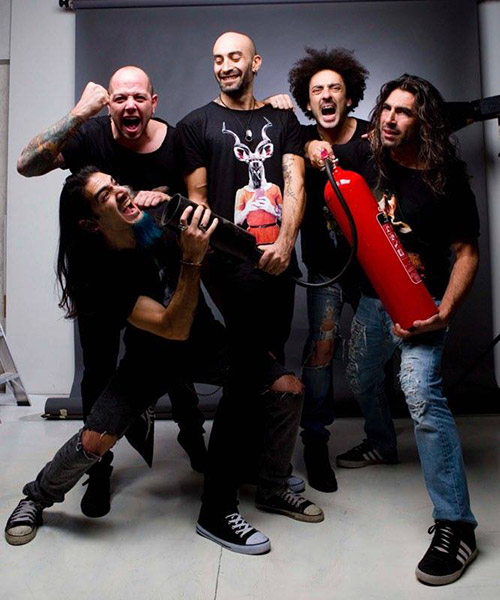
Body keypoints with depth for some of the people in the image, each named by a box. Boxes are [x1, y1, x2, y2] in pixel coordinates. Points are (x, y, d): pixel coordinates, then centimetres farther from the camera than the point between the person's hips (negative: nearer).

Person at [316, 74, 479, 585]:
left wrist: (443, 315, -22)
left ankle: (455, 524, -14)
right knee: (361, 376, 19)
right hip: (373, 295, 6)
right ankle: (382, 444, 50)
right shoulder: (366, 155, -3)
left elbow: (467, 253, -10)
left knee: (420, 390, -23)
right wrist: (317, 153, -10)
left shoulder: (447, 180, -14)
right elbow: (319, 153, 16)